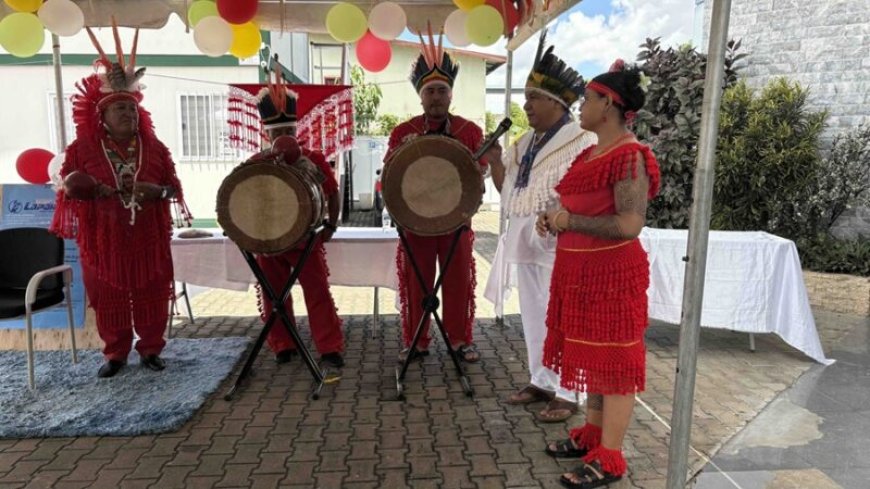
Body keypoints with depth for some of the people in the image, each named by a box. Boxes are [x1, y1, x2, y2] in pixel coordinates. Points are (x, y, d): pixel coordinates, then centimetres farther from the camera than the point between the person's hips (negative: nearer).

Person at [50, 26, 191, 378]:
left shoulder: (154, 147, 4)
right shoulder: (82, 148, 0)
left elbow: (173, 187, 4)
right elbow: (67, 189, 3)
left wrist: (156, 190, -17)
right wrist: (87, 190, -18)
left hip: (148, 237, 1)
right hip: (104, 238, -1)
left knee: (151, 297, 6)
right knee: (109, 299, 7)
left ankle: (151, 349, 21)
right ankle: (115, 353, 22)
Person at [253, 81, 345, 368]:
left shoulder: (313, 159, -3)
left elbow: (332, 193, 3)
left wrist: (330, 226, -4)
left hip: (307, 239, -2)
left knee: (319, 293, -2)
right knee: (273, 296, 10)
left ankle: (330, 348, 5)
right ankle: (282, 346, 26)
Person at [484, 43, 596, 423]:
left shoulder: (581, 141, -11)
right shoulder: (526, 142, 13)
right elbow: (506, 187, 15)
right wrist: (494, 161, 1)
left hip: (557, 246, -8)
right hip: (525, 244, 8)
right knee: (533, 317, 16)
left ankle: (566, 394, 14)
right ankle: (541, 381, 30)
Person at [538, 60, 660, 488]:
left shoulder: (629, 157, -17)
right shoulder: (591, 153, 12)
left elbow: (629, 224, -26)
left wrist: (568, 222, -19)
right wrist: (555, 217, 5)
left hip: (612, 272, -10)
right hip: (581, 269, 10)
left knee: (612, 359, 1)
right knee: (592, 353, 17)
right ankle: (592, 434, 33)